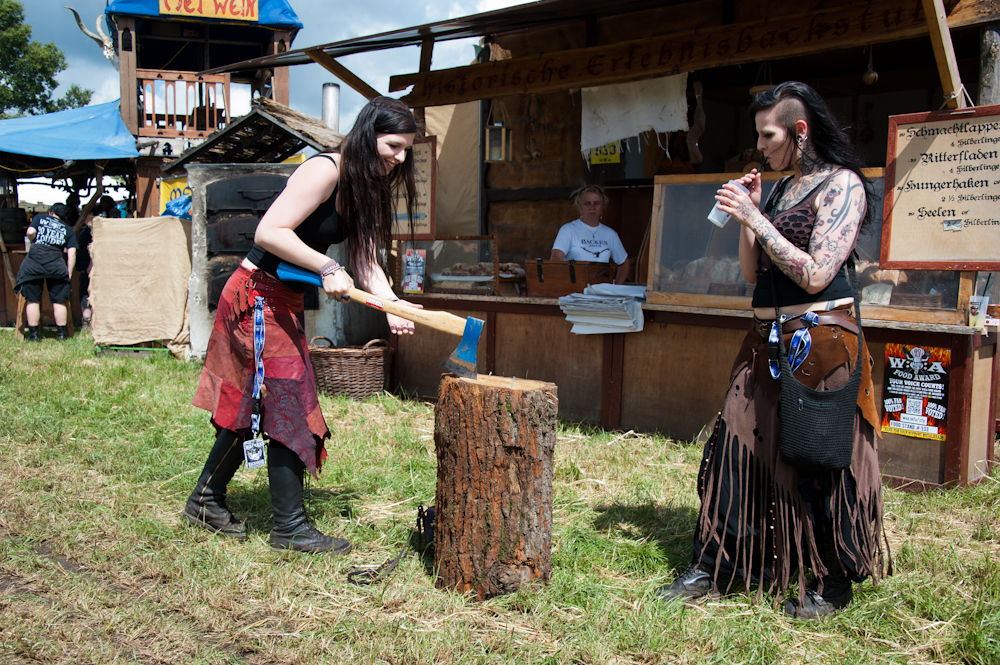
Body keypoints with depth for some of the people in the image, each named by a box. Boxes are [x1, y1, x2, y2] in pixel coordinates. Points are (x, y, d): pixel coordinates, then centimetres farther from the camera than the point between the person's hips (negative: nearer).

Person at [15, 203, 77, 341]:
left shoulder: (40, 218, 17)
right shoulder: (67, 230, 18)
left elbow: (30, 232, -1)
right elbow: (72, 253, 8)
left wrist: (34, 243, 20)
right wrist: (68, 274, 11)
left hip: (34, 260, 0)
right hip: (56, 264, 0)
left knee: (33, 300, 7)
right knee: (59, 301, 9)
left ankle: (33, 334, 8)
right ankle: (61, 333, 10)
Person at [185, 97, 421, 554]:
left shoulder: (363, 189, 10)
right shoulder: (324, 171, -19)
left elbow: (367, 260, 3)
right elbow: (269, 232, -25)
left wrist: (391, 304, -13)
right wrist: (326, 268, -29)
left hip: (284, 302, 9)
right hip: (258, 295, -9)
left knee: (252, 405, 16)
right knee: (289, 406, -6)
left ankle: (206, 500, 30)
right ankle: (289, 526, 4)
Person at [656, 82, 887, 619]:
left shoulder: (841, 185, -9)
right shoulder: (781, 189, 14)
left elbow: (814, 274, -18)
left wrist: (755, 218, -16)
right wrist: (747, 215, 2)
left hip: (819, 339, -8)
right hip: (768, 338, 8)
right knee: (736, 445, 5)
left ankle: (833, 581, 18)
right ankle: (712, 568, 13)